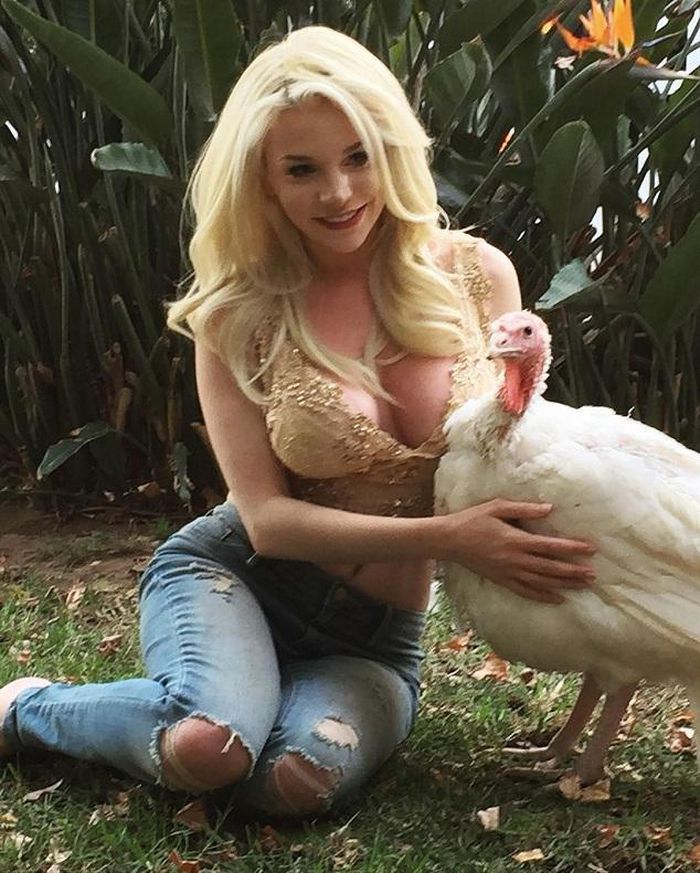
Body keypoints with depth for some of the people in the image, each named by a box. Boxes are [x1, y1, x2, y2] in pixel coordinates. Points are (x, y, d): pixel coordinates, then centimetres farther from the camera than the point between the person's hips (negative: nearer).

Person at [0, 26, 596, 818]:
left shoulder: (475, 276, -4)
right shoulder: (240, 314, -8)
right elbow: (268, 518, -11)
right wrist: (446, 537, -23)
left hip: (376, 634, 2)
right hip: (233, 576, -1)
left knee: (304, 780, -30)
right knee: (208, 746, -33)